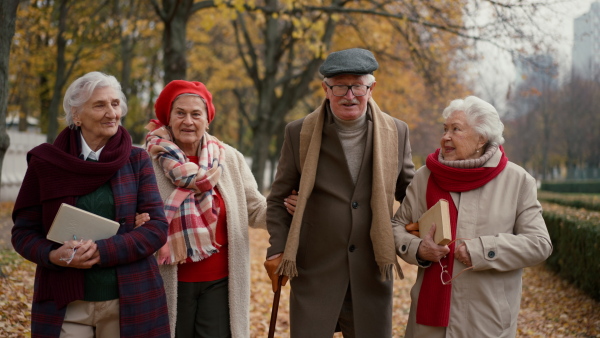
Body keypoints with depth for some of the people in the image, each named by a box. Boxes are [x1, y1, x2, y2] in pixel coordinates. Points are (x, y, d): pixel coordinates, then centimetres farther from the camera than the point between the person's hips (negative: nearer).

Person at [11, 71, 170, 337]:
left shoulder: (137, 161, 2)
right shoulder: (45, 163, 0)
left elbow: (157, 228, -4)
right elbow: (23, 231, 3)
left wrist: (102, 251, -18)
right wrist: (53, 256, -18)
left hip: (129, 302, 1)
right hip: (65, 305, 0)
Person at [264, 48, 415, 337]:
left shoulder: (396, 132, 3)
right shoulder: (299, 133, -1)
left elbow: (409, 191, 16)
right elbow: (278, 199, 5)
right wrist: (278, 249, -5)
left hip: (372, 272, 2)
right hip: (314, 272, -1)